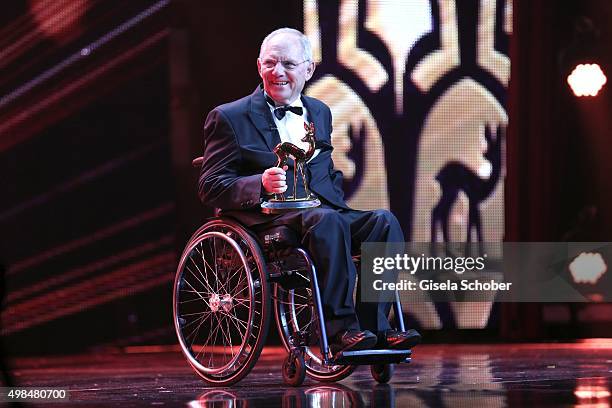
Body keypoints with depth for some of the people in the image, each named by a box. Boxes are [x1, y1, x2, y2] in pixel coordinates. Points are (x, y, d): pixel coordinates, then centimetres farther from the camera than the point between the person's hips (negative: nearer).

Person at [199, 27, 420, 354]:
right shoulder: (229, 118, 6)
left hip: (326, 212, 6)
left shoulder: (319, 113, 24)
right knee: (326, 221, -36)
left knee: (383, 221, -23)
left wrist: (338, 204, 8)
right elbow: (210, 188, -1)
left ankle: (374, 326, -29)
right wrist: (260, 184, -20)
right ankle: (341, 329, -39)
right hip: (268, 221, -6)